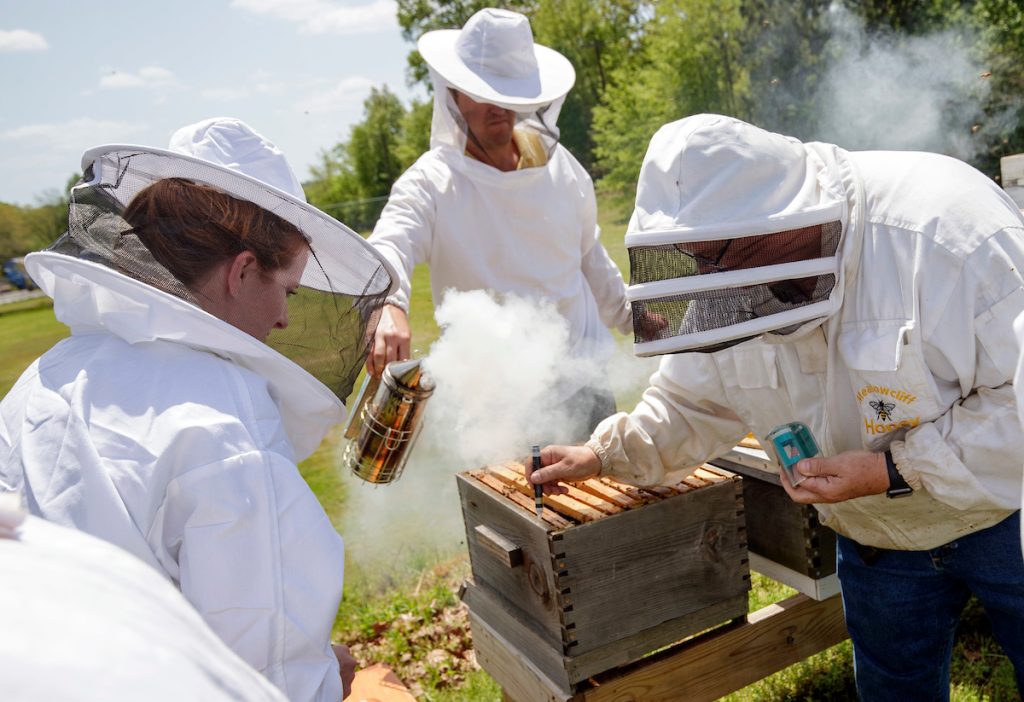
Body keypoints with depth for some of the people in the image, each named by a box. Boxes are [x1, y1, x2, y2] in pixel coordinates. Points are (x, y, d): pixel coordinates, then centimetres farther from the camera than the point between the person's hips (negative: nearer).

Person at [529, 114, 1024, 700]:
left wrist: (897, 469, -32)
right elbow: (695, 401, 2)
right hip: (876, 536, 5)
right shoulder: (734, 285, -13)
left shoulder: (944, 228, -33)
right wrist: (605, 453, -5)